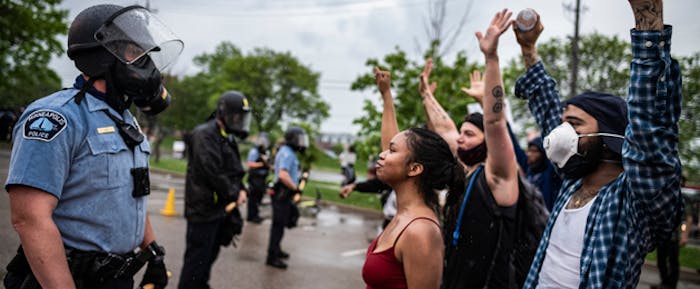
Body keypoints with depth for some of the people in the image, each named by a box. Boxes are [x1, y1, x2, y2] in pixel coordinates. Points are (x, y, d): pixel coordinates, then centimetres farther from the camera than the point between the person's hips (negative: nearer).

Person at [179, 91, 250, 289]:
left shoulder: (228, 139, 15)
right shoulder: (205, 135, -16)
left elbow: (235, 170, 20)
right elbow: (212, 173, -24)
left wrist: (241, 189, 1)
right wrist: (234, 194, -14)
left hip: (220, 209, 10)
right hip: (204, 209, -10)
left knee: (209, 255, 20)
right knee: (197, 258, -3)